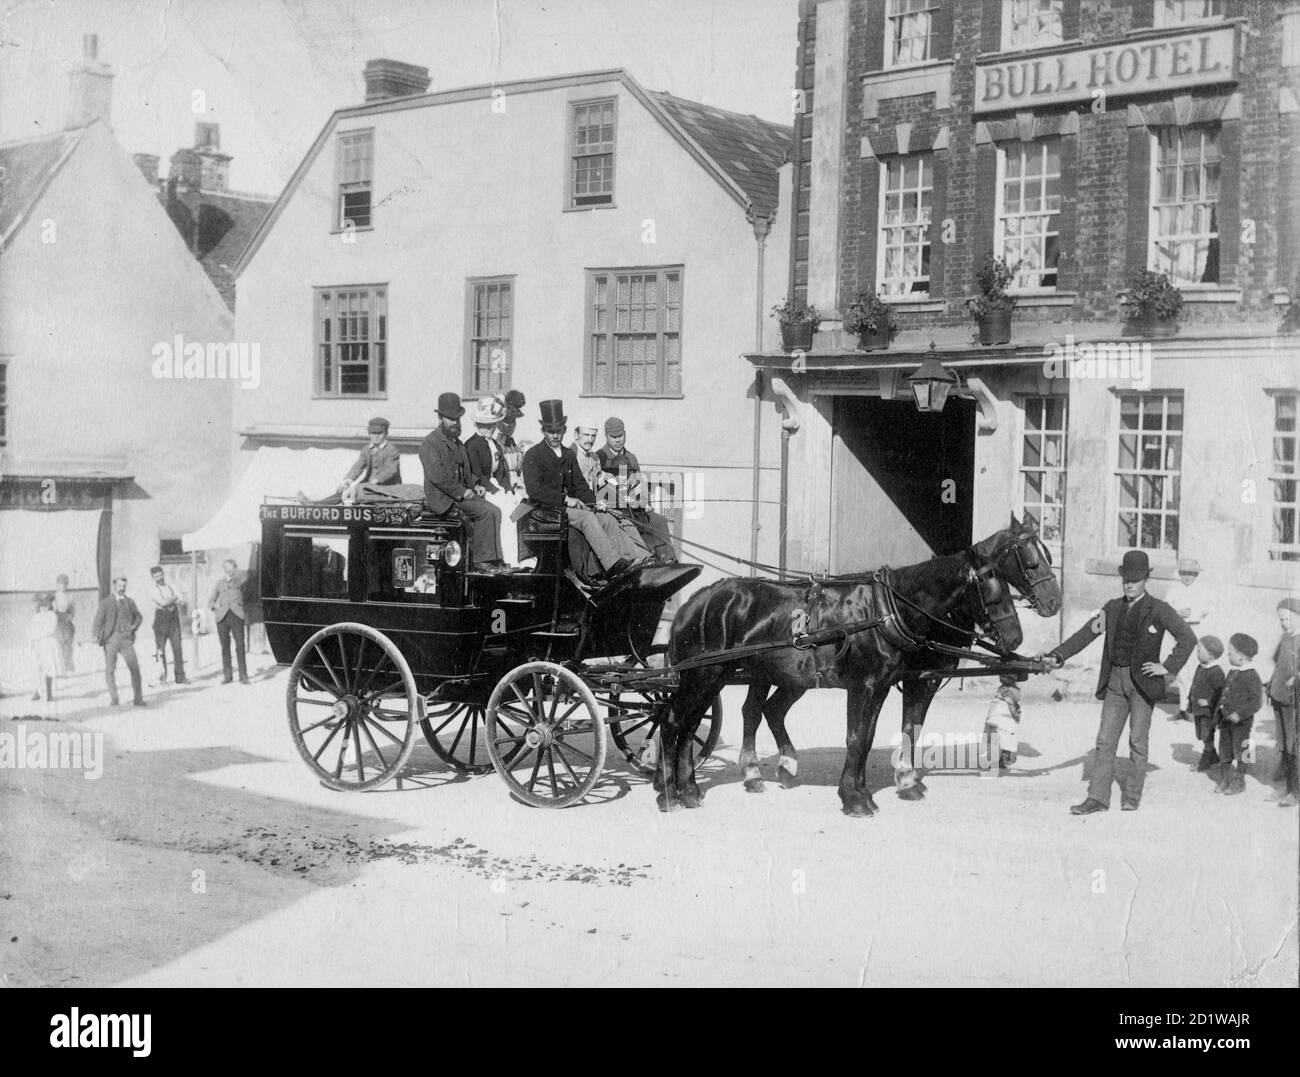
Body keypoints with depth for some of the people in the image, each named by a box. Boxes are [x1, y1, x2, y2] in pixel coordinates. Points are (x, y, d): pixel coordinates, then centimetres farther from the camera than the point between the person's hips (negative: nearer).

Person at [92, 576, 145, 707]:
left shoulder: (129, 602, 15)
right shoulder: (105, 603, 6)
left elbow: (138, 617, 27)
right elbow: (98, 619, -3)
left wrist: (134, 626, 6)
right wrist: (96, 636, -18)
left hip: (126, 639, 2)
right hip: (111, 639, -2)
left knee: (135, 668, -6)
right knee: (109, 670, -2)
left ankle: (138, 698, 0)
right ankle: (113, 699, 8)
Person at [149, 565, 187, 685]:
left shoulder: (170, 588, 15)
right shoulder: (153, 591, -2)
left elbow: (178, 604, 16)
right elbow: (163, 603, -16)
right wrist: (175, 597, -3)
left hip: (173, 618, 4)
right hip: (161, 619, -4)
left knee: (177, 647, -3)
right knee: (161, 649, -2)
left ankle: (180, 676, -2)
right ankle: (162, 676, 5)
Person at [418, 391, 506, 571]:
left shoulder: (457, 442, 21)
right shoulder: (430, 443, -8)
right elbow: (437, 477, -18)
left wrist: (475, 486, 9)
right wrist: (462, 492, -20)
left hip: (462, 494, 8)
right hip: (442, 499, -8)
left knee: (494, 511, -12)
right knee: (488, 511, -22)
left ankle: (493, 558, -12)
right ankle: (480, 559, -16)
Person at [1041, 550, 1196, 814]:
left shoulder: (1159, 609, -1)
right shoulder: (1113, 607, 12)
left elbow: (1187, 638, -4)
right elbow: (1085, 634, 6)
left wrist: (1168, 667, -9)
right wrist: (1058, 656, -5)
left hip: (1142, 681, -4)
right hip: (1115, 681, 4)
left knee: (1137, 741, 1)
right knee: (1105, 740, 1)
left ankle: (1132, 795, 13)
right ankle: (1097, 798, 1)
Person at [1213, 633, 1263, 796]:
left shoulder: (1251, 676, -15)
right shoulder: (1231, 673, 11)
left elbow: (1256, 701, -19)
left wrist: (1239, 714, -25)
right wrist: (1219, 711, 14)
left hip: (1241, 722, -8)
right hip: (1227, 719, 8)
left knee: (1239, 751, 1)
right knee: (1225, 750, 11)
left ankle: (1238, 782, 12)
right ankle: (1224, 780, 19)